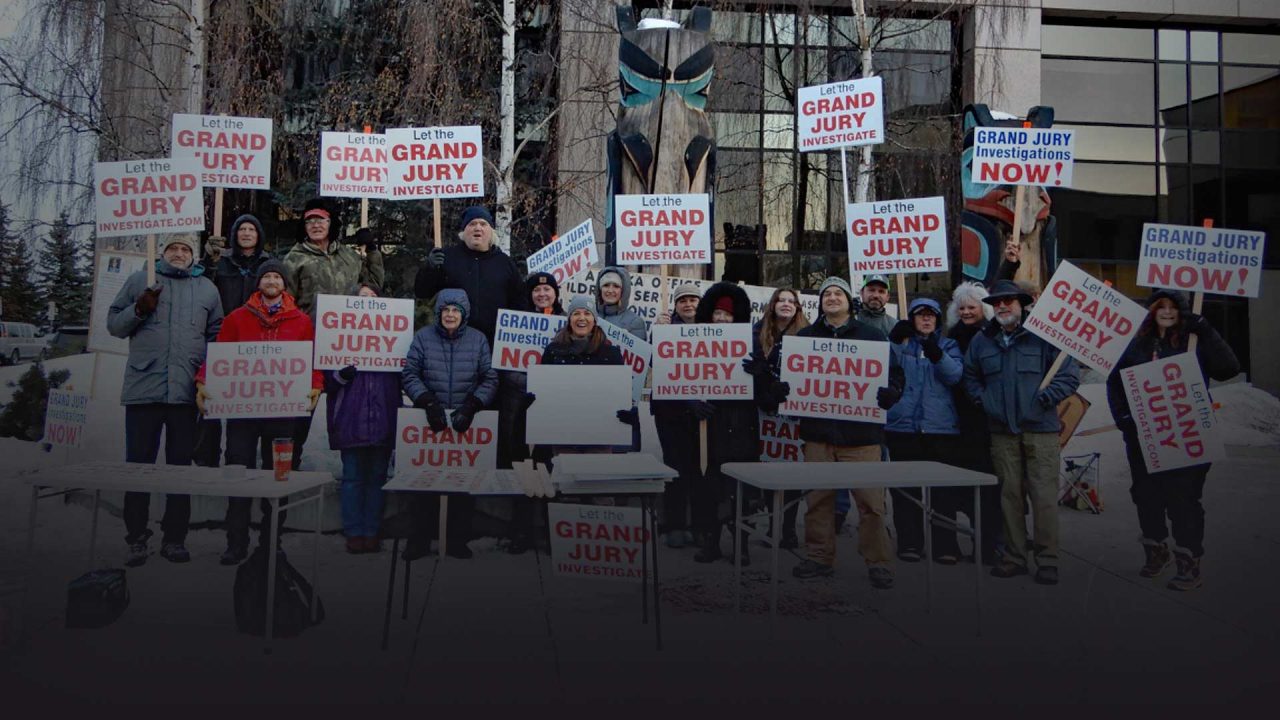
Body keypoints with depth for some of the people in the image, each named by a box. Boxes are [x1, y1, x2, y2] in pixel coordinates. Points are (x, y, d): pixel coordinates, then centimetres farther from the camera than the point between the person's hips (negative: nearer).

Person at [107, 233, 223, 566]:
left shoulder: (207, 288, 14)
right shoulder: (140, 280, 11)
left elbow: (217, 334, 13)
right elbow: (114, 325, 10)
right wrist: (139, 309, -8)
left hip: (187, 392, 1)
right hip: (143, 388, -1)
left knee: (181, 465, 5)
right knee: (138, 463, 1)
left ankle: (174, 538, 12)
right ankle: (136, 538, 8)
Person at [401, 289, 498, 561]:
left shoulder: (478, 339, 4)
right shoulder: (423, 337, 3)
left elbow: (490, 379, 0)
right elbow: (409, 374, -2)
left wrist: (471, 406, -14)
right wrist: (428, 402, -15)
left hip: (465, 423, 0)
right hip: (429, 422, 0)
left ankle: (458, 541, 14)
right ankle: (419, 540, 14)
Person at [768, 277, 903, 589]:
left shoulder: (872, 336, 7)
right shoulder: (805, 336, 13)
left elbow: (895, 376, 4)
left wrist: (885, 394, -17)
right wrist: (781, 389, -10)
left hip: (860, 433, -2)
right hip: (817, 432, 2)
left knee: (870, 499, -4)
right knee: (818, 498, 8)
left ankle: (878, 561, 8)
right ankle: (819, 557, 20)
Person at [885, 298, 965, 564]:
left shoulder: (948, 345, 13)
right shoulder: (900, 343, 13)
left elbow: (955, 375, -5)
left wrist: (937, 355, -24)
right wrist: (897, 341, -19)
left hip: (941, 426, 0)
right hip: (903, 425, 0)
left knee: (944, 487, -1)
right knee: (906, 486, 2)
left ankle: (945, 544, 5)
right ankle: (909, 542, 9)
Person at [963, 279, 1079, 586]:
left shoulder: (1044, 336, -3)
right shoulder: (982, 340, 10)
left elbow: (1070, 375, -2)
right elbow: (970, 376, 23)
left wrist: (1047, 396, -12)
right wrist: (983, 399, 8)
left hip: (1040, 429, -4)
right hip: (1002, 432, 4)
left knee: (1044, 494, -4)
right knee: (1009, 494, 9)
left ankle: (1047, 560, 6)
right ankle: (1014, 557, 18)